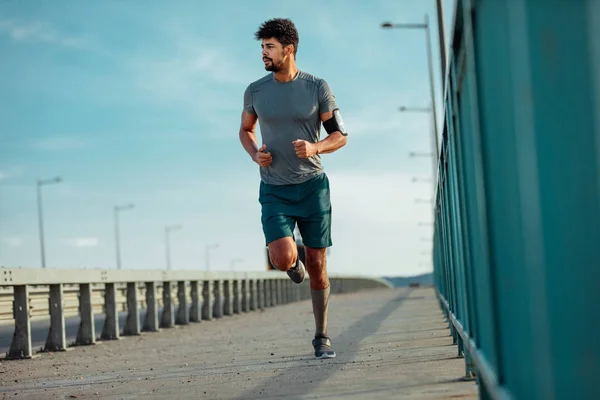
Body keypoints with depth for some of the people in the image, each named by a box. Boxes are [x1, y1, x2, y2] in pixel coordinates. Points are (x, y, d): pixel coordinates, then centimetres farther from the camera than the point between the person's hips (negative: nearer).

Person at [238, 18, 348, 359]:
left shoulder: (317, 88, -5)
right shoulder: (256, 91, 0)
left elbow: (340, 135, -1)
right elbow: (246, 130, 17)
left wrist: (315, 147, -22)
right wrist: (255, 154, -5)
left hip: (313, 186, -1)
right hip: (274, 191, 1)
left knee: (317, 265, 4)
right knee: (282, 260, -19)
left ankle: (322, 337, 21)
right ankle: (294, 258, 21)